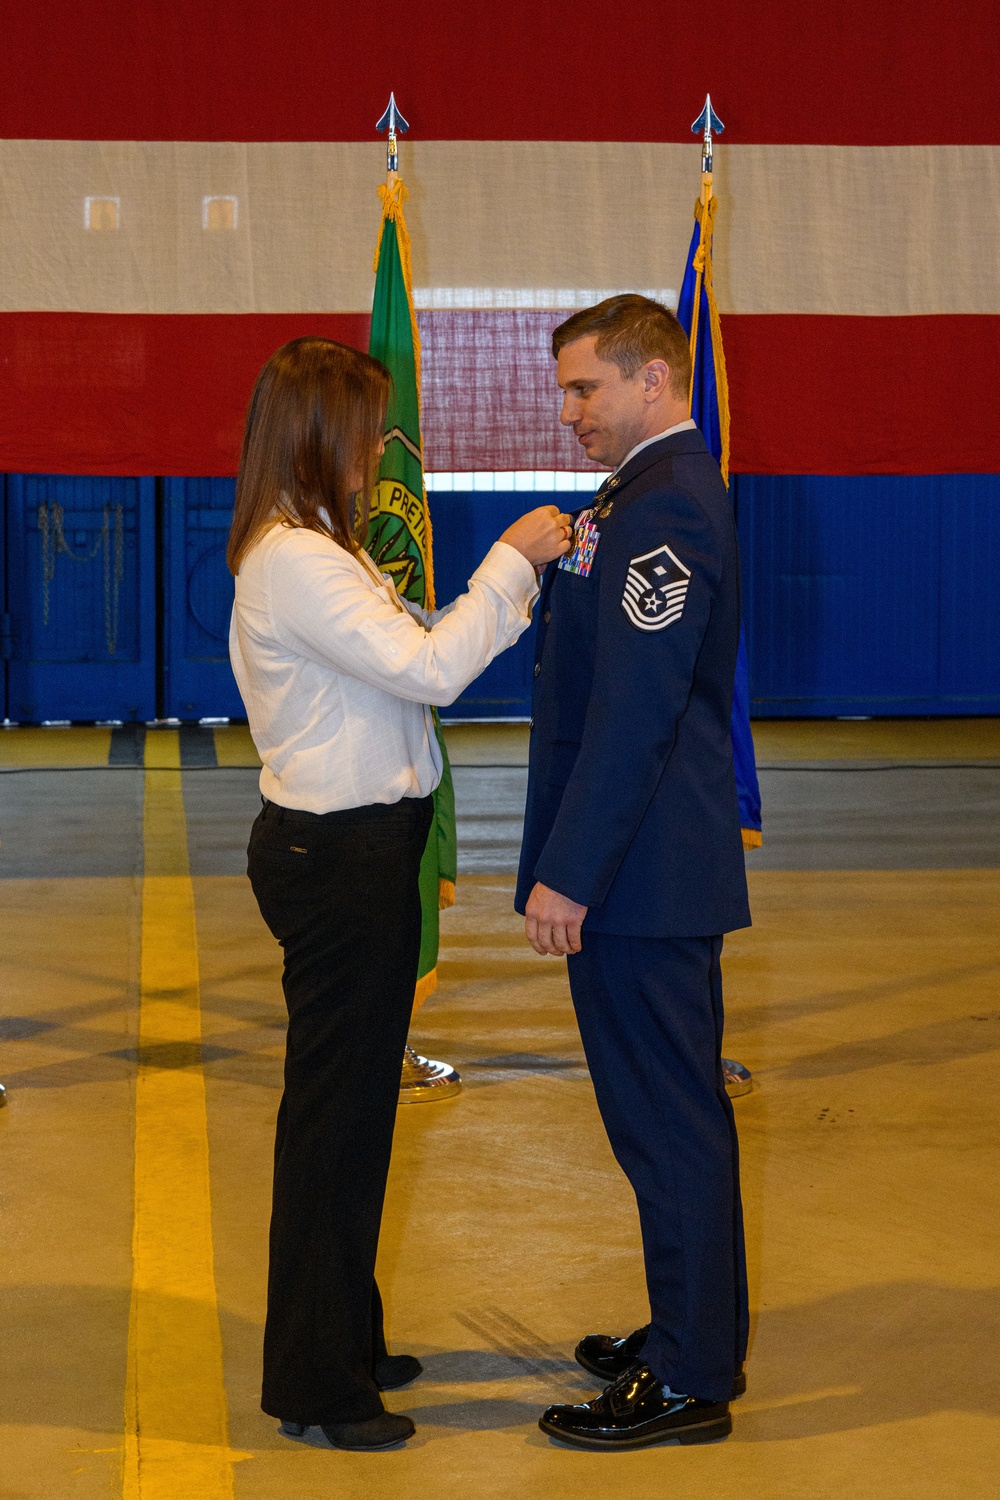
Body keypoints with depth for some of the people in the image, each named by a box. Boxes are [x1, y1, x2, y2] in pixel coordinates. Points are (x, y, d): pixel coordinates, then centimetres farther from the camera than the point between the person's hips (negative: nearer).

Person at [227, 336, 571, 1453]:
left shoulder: (314, 551, 15)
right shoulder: (292, 561, -18)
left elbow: (411, 660, 12)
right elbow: (427, 668, -23)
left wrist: (516, 584, 7)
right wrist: (511, 564, -14)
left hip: (358, 854, 10)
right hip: (338, 858, -10)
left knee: (353, 1103, 17)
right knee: (333, 1108, -2)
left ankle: (343, 1345, 30)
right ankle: (314, 1382, 9)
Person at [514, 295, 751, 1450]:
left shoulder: (663, 505, -18)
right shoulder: (661, 492, 16)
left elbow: (633, 714, -23)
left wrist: (567, 874, -22)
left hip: (639, 874, -11)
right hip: (666, 869, 11)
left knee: (667, 1120, -3)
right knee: (680, 1108, 18)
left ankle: (686, 1382, 6)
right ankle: (699, 1333, 30)